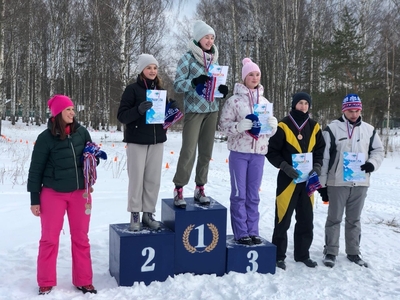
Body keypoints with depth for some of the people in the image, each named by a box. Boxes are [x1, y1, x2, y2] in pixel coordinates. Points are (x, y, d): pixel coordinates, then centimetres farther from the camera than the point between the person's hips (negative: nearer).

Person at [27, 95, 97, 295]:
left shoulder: (82, 132, 0)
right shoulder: (46, 138, -10)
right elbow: (36, 169, -5)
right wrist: (34, 199, -5)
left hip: (80, 192, 3)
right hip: (53, 193, -3)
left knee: (81, 238, 10)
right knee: (49, 238, 5)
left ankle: (83, 281, 22)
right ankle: (46, 283, 20)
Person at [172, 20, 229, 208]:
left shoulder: (214, 58, 14)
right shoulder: (188, 58, -3)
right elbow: (177, 84, -7)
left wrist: (222, 89, -2)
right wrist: (194, 82, -24)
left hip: (212, 109, 6)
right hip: (194, 109, -5)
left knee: (206, 151, 7)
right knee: (188, 150, -8)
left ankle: (200, 188, 17)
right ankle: (178, 190, 2)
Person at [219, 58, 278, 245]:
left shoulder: (264, 101, 10)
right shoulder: (234, 100, -4)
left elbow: (272, 127, 14)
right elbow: (224, 125, -5)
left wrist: (271, 124, -8)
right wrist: (241, 125, -21)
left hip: (259, 152, 4)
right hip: (239, 152, -4)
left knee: (253, 195, 10)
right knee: (239, 194, 1)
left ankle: (253, 231, 18)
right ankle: (241, 233, 10)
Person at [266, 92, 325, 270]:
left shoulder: (314, 127, 9)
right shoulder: (283, 126, -7)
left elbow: (320, 150, 15)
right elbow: (272, 152, -7)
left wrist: (317, 166, -3)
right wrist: (285, 167, -17)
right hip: (288, 179, -5)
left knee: (306, 219, 12)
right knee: (283, 219, -1)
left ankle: (302, 254, 25)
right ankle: (278, 255, 11)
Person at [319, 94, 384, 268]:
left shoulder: (369, 130, 7)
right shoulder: (332, 128, -6)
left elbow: (378, 150, 17)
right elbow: (323, 157, -6)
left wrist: (372, 163, -6)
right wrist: (322, 183, -7)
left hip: (360, 183, 4)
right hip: (337, 182, -3)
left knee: (354, 219, 14)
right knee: (334, 218, 5)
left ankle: (353, 252, 26)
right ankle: (331, 252, 17)